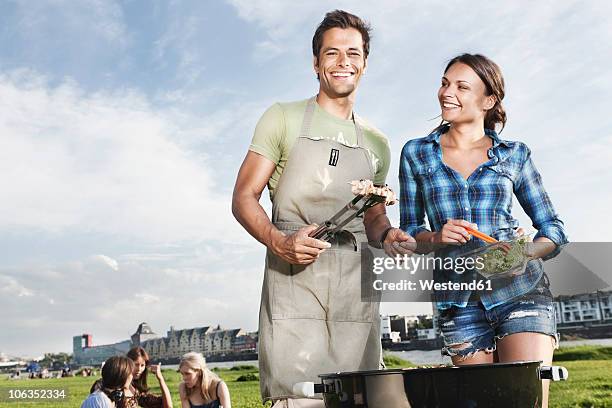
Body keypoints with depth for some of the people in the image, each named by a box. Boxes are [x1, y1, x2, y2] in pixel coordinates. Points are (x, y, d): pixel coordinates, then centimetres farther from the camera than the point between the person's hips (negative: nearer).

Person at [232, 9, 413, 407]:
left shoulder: (377, 142, 19)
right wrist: (279, 242, -17)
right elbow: (243, 199, 3)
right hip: (294, 279, -3)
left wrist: (387, 235, 0)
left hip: (355, 286, 4)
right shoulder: (284, 118, 8)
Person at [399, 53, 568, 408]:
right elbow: (409, 230, 9)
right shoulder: (416, 153, 8)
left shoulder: (514, 154, 7)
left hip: (520, 289, 0)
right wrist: (436, 238, -13)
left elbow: (554, 229, 10)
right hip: (458, 301, 1)